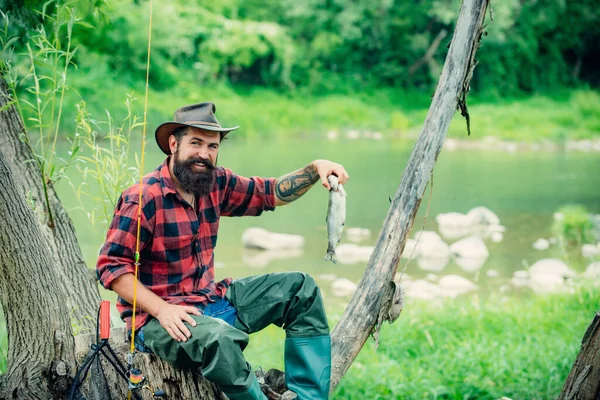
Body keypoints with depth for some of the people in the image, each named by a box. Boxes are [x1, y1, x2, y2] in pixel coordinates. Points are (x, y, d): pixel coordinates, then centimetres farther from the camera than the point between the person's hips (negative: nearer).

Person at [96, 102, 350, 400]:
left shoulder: (216, 183, 5)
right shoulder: (144, 198, -17)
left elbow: (272, 193, 14)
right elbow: (112, 266, -17)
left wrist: (315, 169, -3)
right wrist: (161, 309, -26)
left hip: (212, 300, 9)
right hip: (160, 318, -9)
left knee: (300, 289, 6)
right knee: (221, 338, -40)